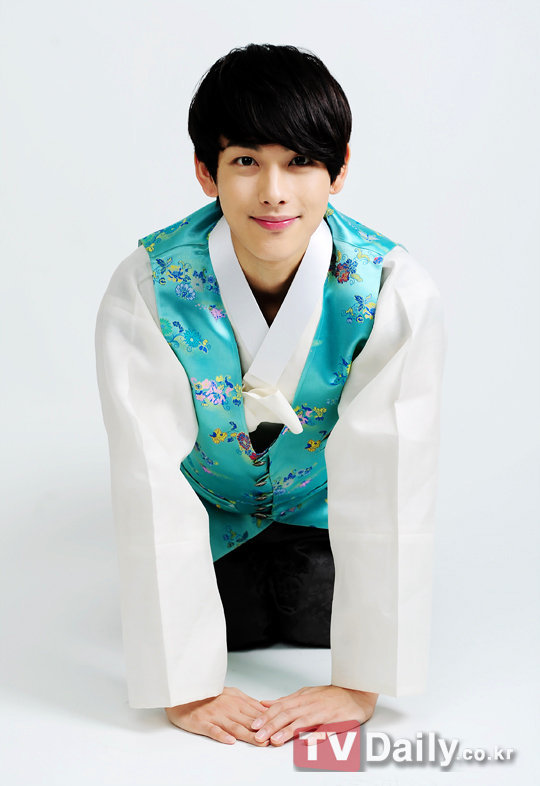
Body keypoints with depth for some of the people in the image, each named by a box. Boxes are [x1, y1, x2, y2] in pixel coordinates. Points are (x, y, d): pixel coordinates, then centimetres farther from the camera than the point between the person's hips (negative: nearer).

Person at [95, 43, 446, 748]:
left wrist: (360, 683, -34)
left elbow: (386, 480, -33)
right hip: (209, 506, 0)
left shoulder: (395, 292, -31)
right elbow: (151, 484, -33)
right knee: (231, 624, -10)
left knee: (320, 624, -11)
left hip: (321, 506, 0)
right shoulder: (148, 288, -32)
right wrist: (187, 685, -35)